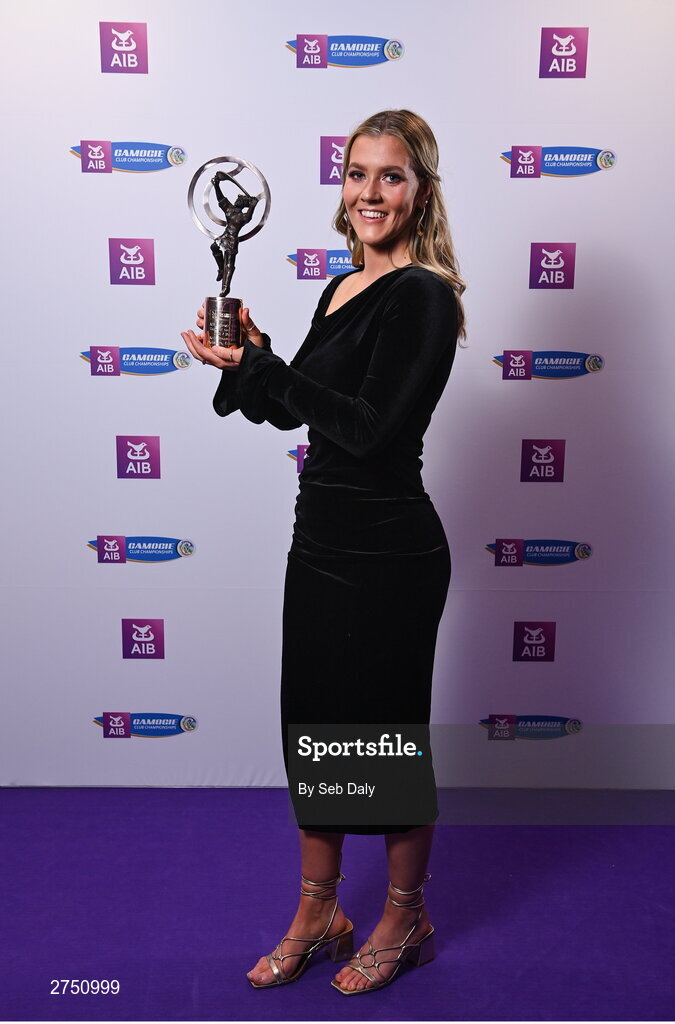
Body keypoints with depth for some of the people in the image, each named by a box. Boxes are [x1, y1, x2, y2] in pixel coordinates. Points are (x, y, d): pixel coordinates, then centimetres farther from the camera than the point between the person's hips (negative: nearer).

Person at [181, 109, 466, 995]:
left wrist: (256, 366, -16)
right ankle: (317, 915, 36)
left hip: (388, 552, -8)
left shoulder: (422, 295, -13)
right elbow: (293, 409, 16)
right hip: (321, 539, 8)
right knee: (312, 723, 16)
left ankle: (406, 920, 34)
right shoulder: (345, 288, 12)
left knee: (386, 731, 8)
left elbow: (372, 429, -22)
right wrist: (246, 361, -1)